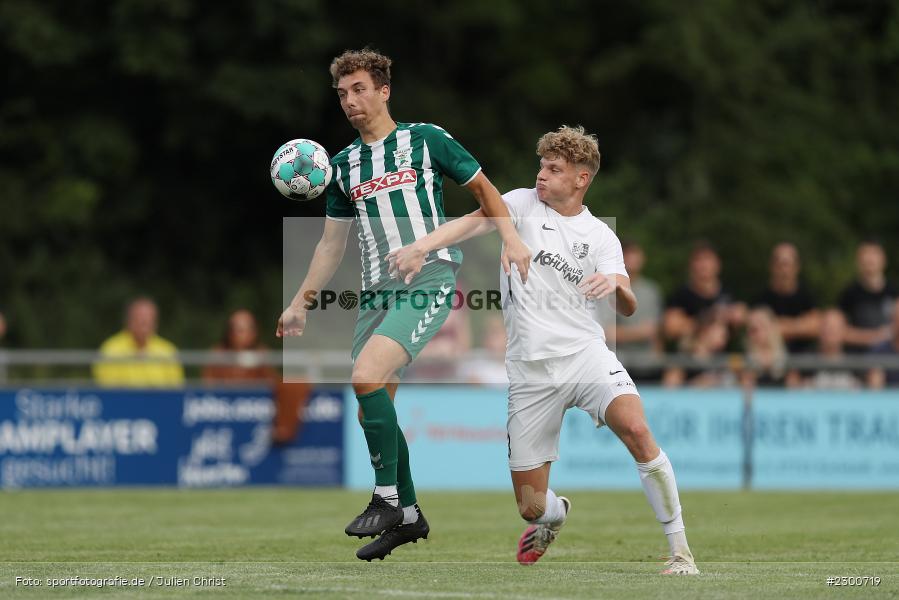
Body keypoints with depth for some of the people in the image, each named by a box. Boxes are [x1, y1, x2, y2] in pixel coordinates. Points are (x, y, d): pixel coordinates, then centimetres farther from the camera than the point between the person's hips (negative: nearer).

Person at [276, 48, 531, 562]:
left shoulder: (425, 140, 1)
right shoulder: (344, 165, 15)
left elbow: (483, 188, 8)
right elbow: (332, 244, 22)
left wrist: (512, 239, -6)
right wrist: (301, 302, 16)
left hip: (429, 283, -6)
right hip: (378, 292, 6)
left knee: (367, 377, -25)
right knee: (374, 408, 4)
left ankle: (387, 499, -13)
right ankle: (408, 516, 20)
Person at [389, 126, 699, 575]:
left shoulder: (601, 237, 7)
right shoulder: (523, 204, 6)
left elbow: (628, 308, -3)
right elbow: (475, 221, -12)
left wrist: (615, 286, -27)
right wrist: (421, 247, -31)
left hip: (584, 352, -1)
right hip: (530, 368, 1)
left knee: (636, 429, -30)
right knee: (531, 507, -1)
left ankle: (679, 550, -18)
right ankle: (557, 513, 40)